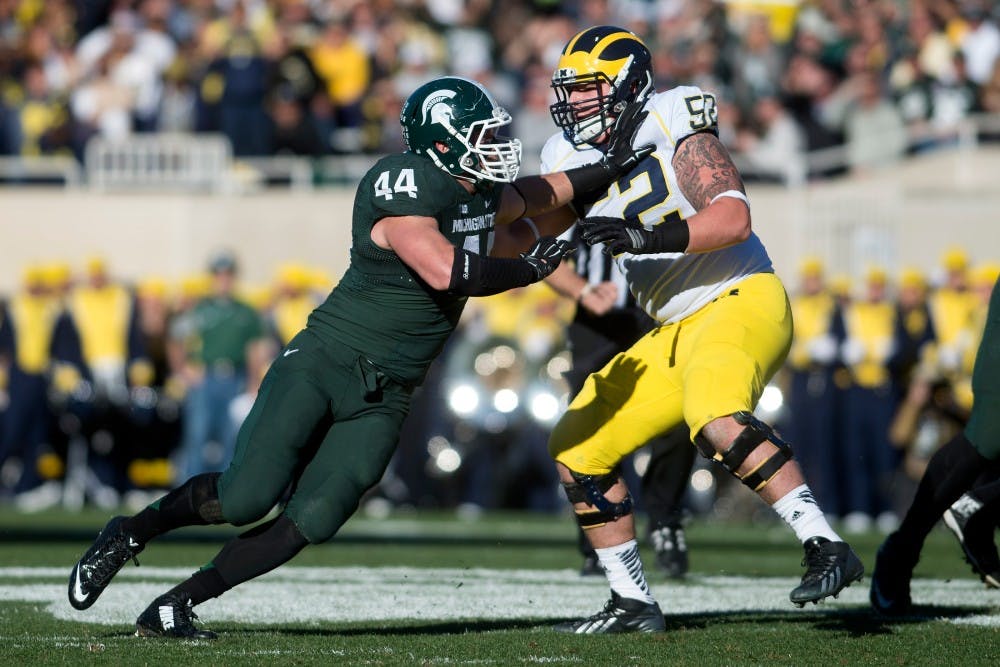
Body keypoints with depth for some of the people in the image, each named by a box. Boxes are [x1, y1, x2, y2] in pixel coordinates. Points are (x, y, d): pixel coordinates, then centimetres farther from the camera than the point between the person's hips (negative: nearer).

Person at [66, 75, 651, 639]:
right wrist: (529, 267, -14)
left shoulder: (483, 195, 9)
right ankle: (132, 532, 12)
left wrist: (606, 170, 26)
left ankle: (176, 606, 1)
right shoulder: (404, 187, -18)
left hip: (383, 398, 7)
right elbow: (445, 272, -28)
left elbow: (526, 197, 32)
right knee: (245, 499, -16)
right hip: (323, 364, -7)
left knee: (310, 523, -8)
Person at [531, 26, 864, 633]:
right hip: (678, 332, 9)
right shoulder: (575, 160, 9)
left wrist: (648, 236, -34)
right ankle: (633, 605, 16)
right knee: (578, 447, 9)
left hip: (741, 302, -9)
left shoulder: (675, 133, -12)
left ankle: (827, 547, -37)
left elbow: (733, 217, -24)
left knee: (715, 416, -37)